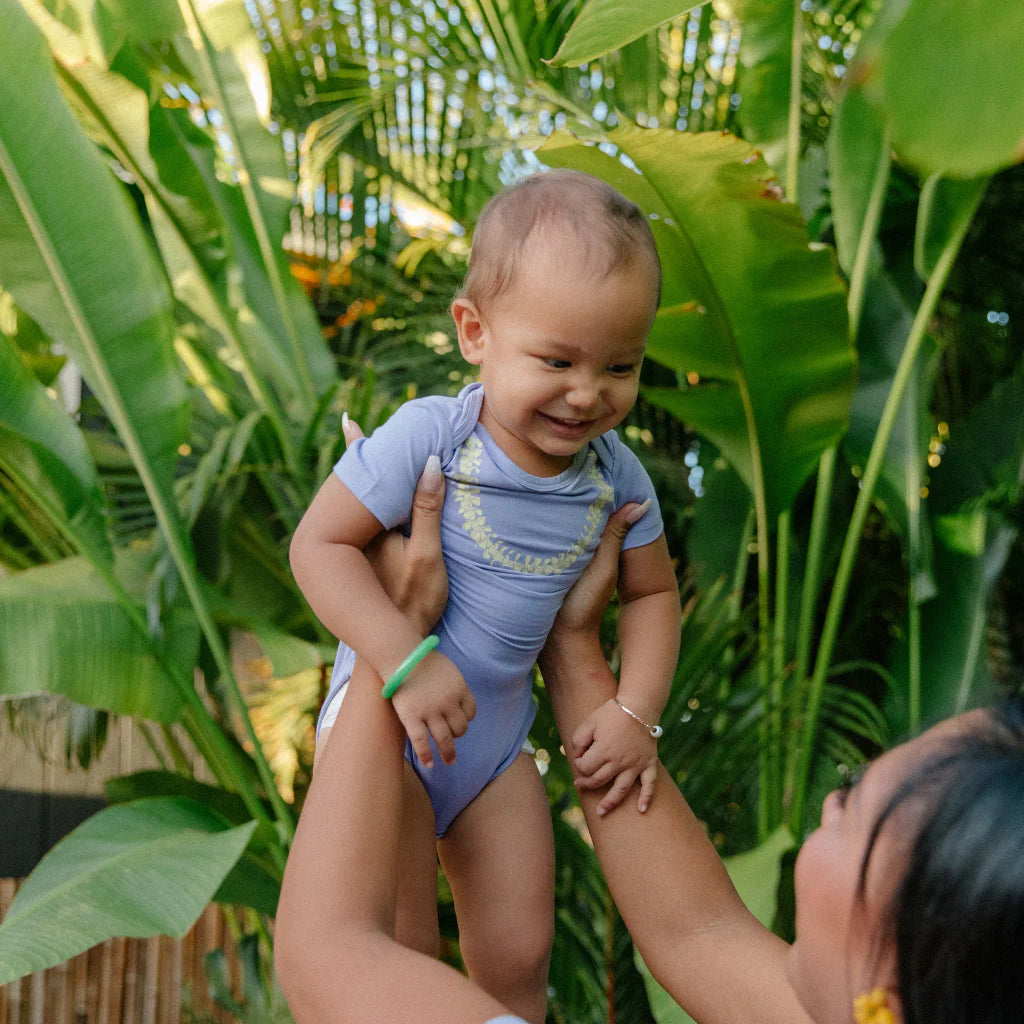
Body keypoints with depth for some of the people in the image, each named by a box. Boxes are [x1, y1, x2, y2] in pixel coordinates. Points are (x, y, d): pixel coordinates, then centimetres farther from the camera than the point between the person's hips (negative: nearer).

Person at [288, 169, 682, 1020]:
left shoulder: (617, 478, -7)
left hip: (498, 732, 5)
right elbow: (318, 544, -21)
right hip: (387, 716, -5)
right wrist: (406, 663, -31)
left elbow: (652, 593, 7)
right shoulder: (427, 439, -23)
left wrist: (636, 711, -7)